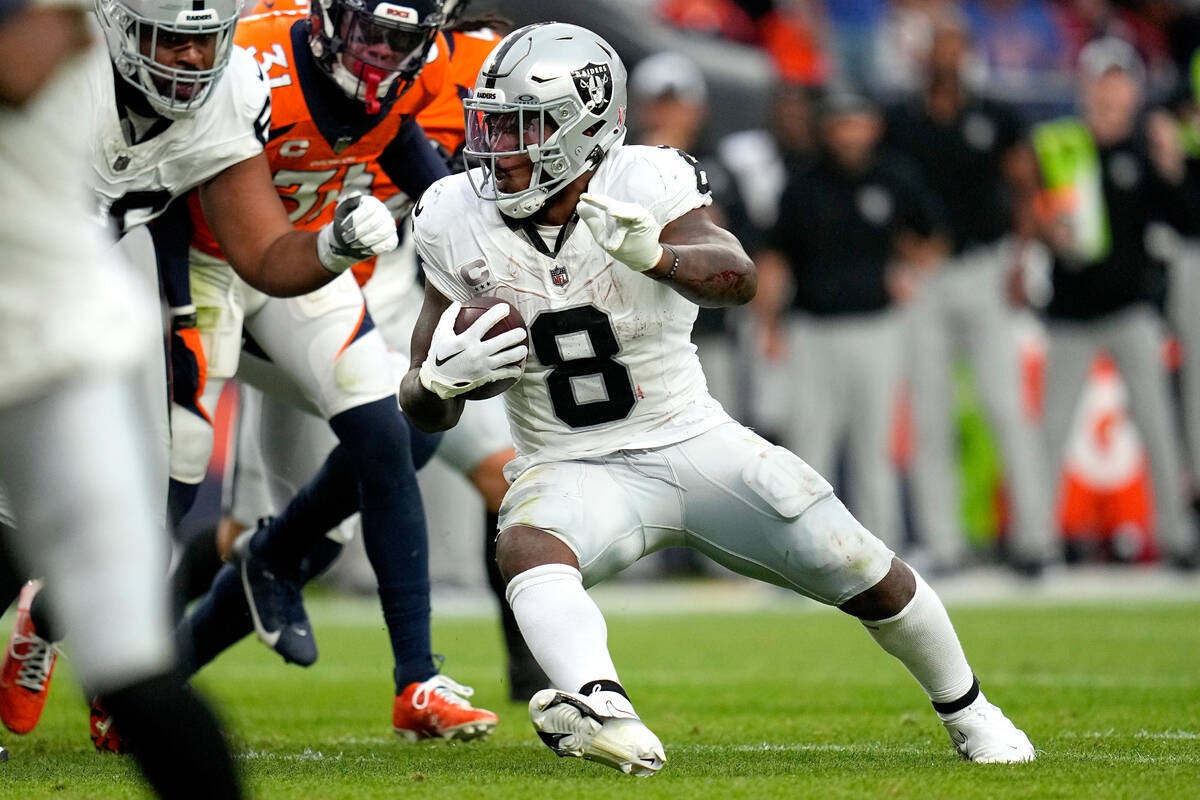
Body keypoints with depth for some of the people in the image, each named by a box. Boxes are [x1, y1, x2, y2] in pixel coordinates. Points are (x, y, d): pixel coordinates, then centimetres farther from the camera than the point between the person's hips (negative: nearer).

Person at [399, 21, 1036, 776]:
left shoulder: (643, 185, -14)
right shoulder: (459, 222, -6)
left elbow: (737, 277, -35)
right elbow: (427, 413, 1)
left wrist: (653, 255, -56)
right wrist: (442, 378, -24)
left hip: (695, 443, 0)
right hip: (572, 469, 0)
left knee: (866, 574, -3)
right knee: (527, 545, -34)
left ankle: (968, 711, 26)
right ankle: (605, 713, -58)